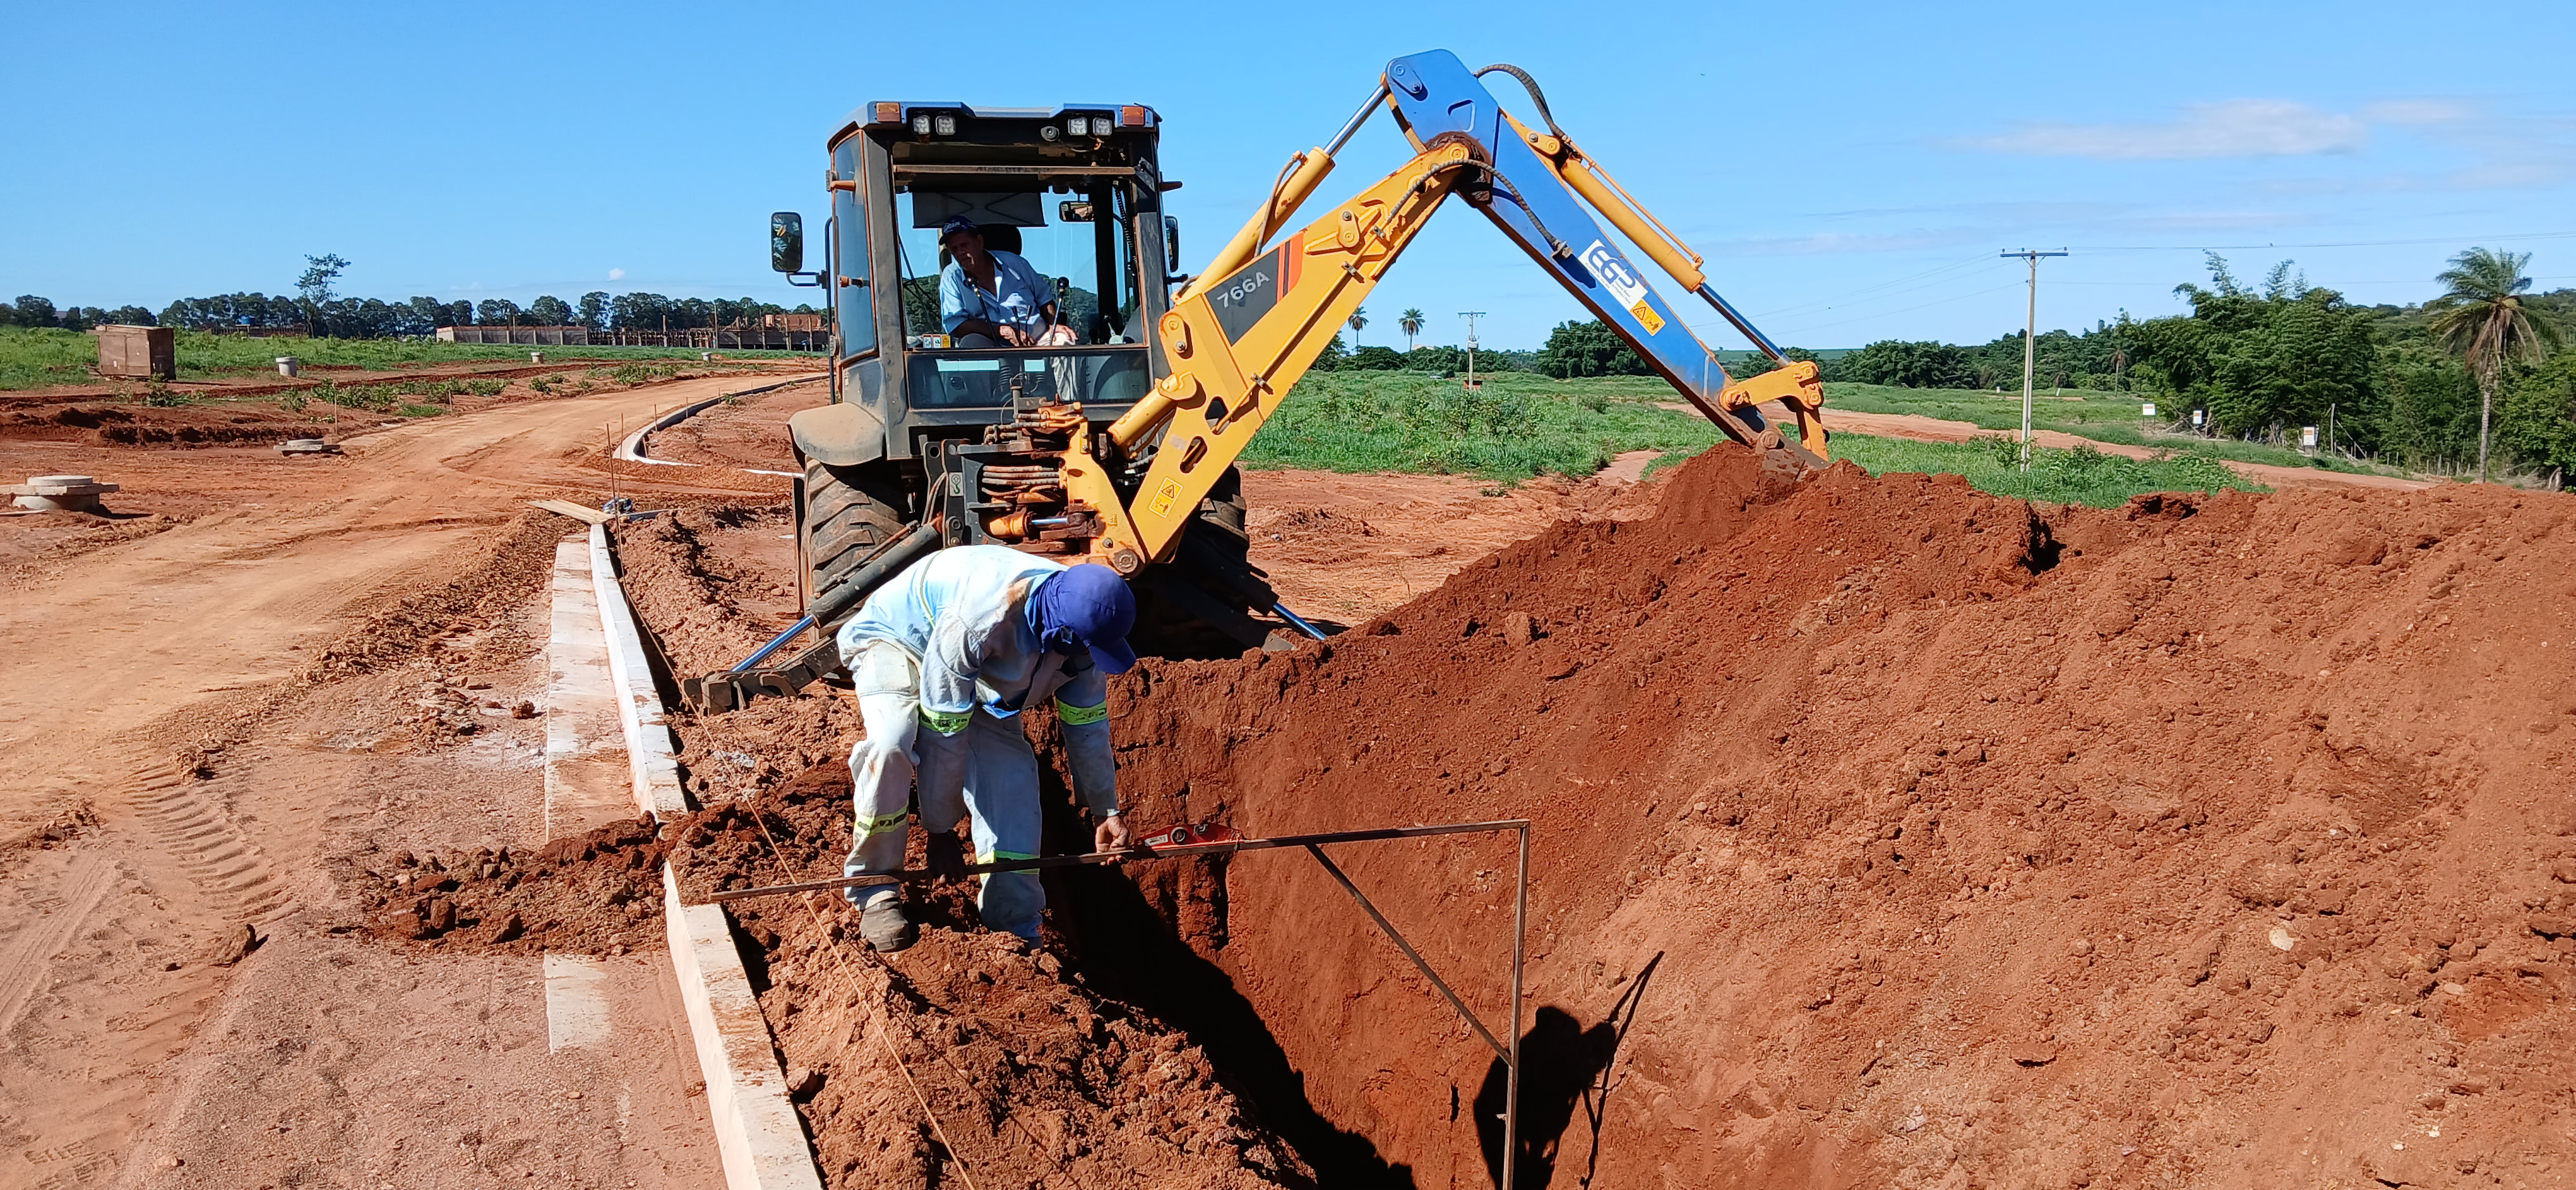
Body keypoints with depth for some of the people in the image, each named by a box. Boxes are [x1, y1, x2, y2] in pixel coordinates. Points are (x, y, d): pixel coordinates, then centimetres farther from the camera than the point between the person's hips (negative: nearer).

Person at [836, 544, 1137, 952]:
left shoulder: (1083, 625, -24)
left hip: (980, 676, 6)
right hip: (895, 639, -5)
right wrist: (939, 830, -26)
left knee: (1011, 771, -11)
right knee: (893, 743, -35)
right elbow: (944, 734, -35)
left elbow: (1088, 722, -7)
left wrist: (1106, 810, 0)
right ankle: (874, 888, -14)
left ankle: (1015, 927, 0)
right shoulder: (980, 620, -45)